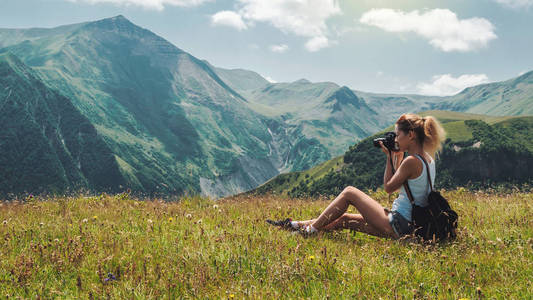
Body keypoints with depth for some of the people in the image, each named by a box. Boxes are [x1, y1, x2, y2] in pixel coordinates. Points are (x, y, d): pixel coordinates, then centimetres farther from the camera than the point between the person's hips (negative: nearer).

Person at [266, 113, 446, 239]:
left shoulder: (412, 161, -20)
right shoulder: (428, 158, 10)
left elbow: (388, 187, -9)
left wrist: (390, 157, -2)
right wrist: (397, 157, 12)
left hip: (399, 226, -9)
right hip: (411, 223, 9)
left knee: (349, 192, -1)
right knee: (345, 219, 13)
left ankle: (311, 230, 6)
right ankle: (298, 225, 19)